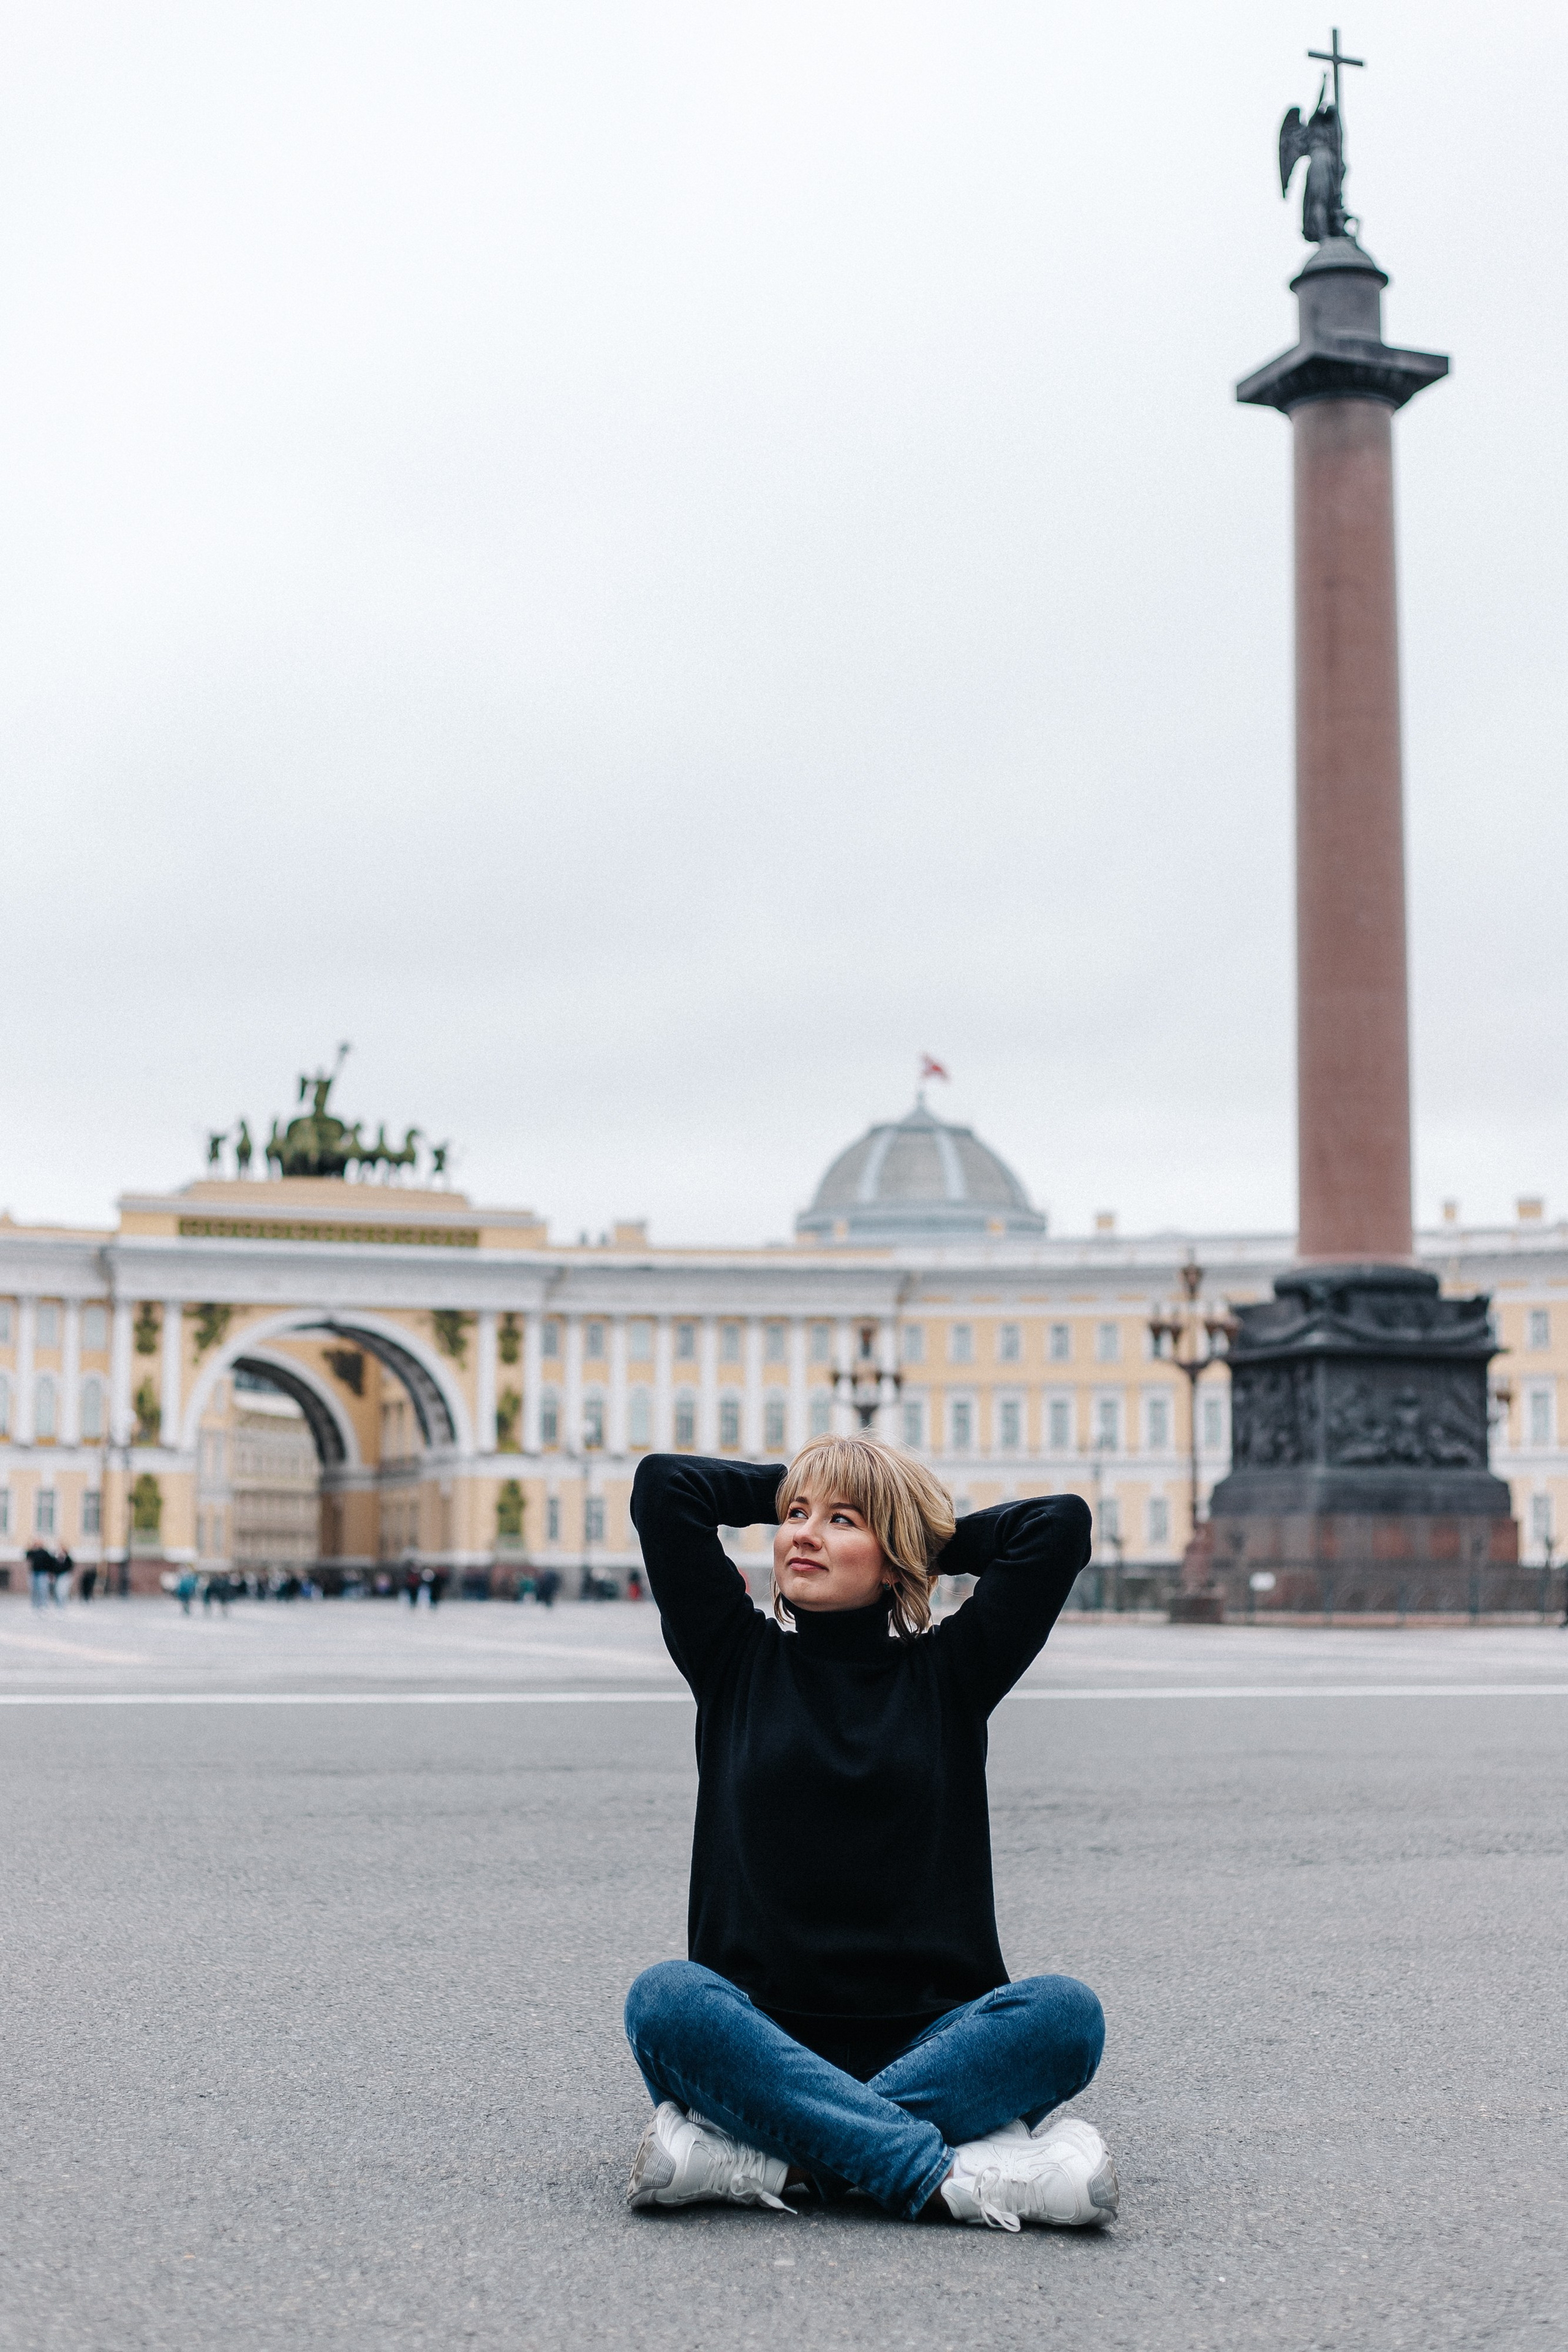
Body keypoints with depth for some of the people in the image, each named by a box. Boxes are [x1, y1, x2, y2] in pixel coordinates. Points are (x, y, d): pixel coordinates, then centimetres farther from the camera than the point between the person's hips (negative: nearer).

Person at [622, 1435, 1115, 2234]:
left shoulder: (947, 1672, 11)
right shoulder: (739, 1657, 12)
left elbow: (1061, 1522, 3)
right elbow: (662, 1486, 6)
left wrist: (931, 1540, 15)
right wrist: (788, 1485, 17)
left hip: (926, 2041, 1)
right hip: (760, 2038, 0)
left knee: (1067, 2012, -30)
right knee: (664, 1998, -33)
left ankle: (754, 2156, -34)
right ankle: (944, 2177, -36)